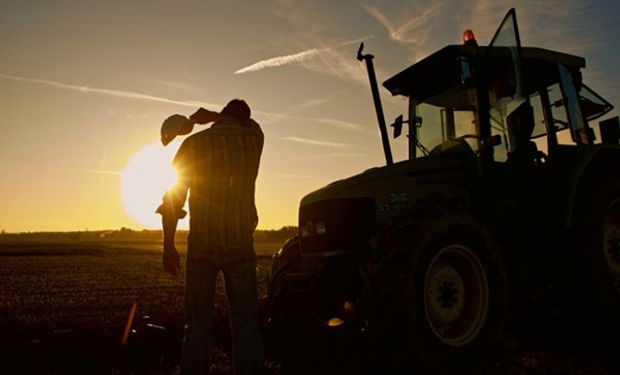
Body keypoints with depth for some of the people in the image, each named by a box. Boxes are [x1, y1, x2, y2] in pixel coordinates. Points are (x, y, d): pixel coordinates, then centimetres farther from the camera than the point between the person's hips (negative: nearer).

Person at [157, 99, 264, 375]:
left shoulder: (194, 143, -1)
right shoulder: (253, 139, 3)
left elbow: (172, 196, -3)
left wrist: (168, 245, 4)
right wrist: (212, 115, 33)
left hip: (202, 245, 0)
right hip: (240, 244, 1)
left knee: (197, 324, 10)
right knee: (245, 324, 7)